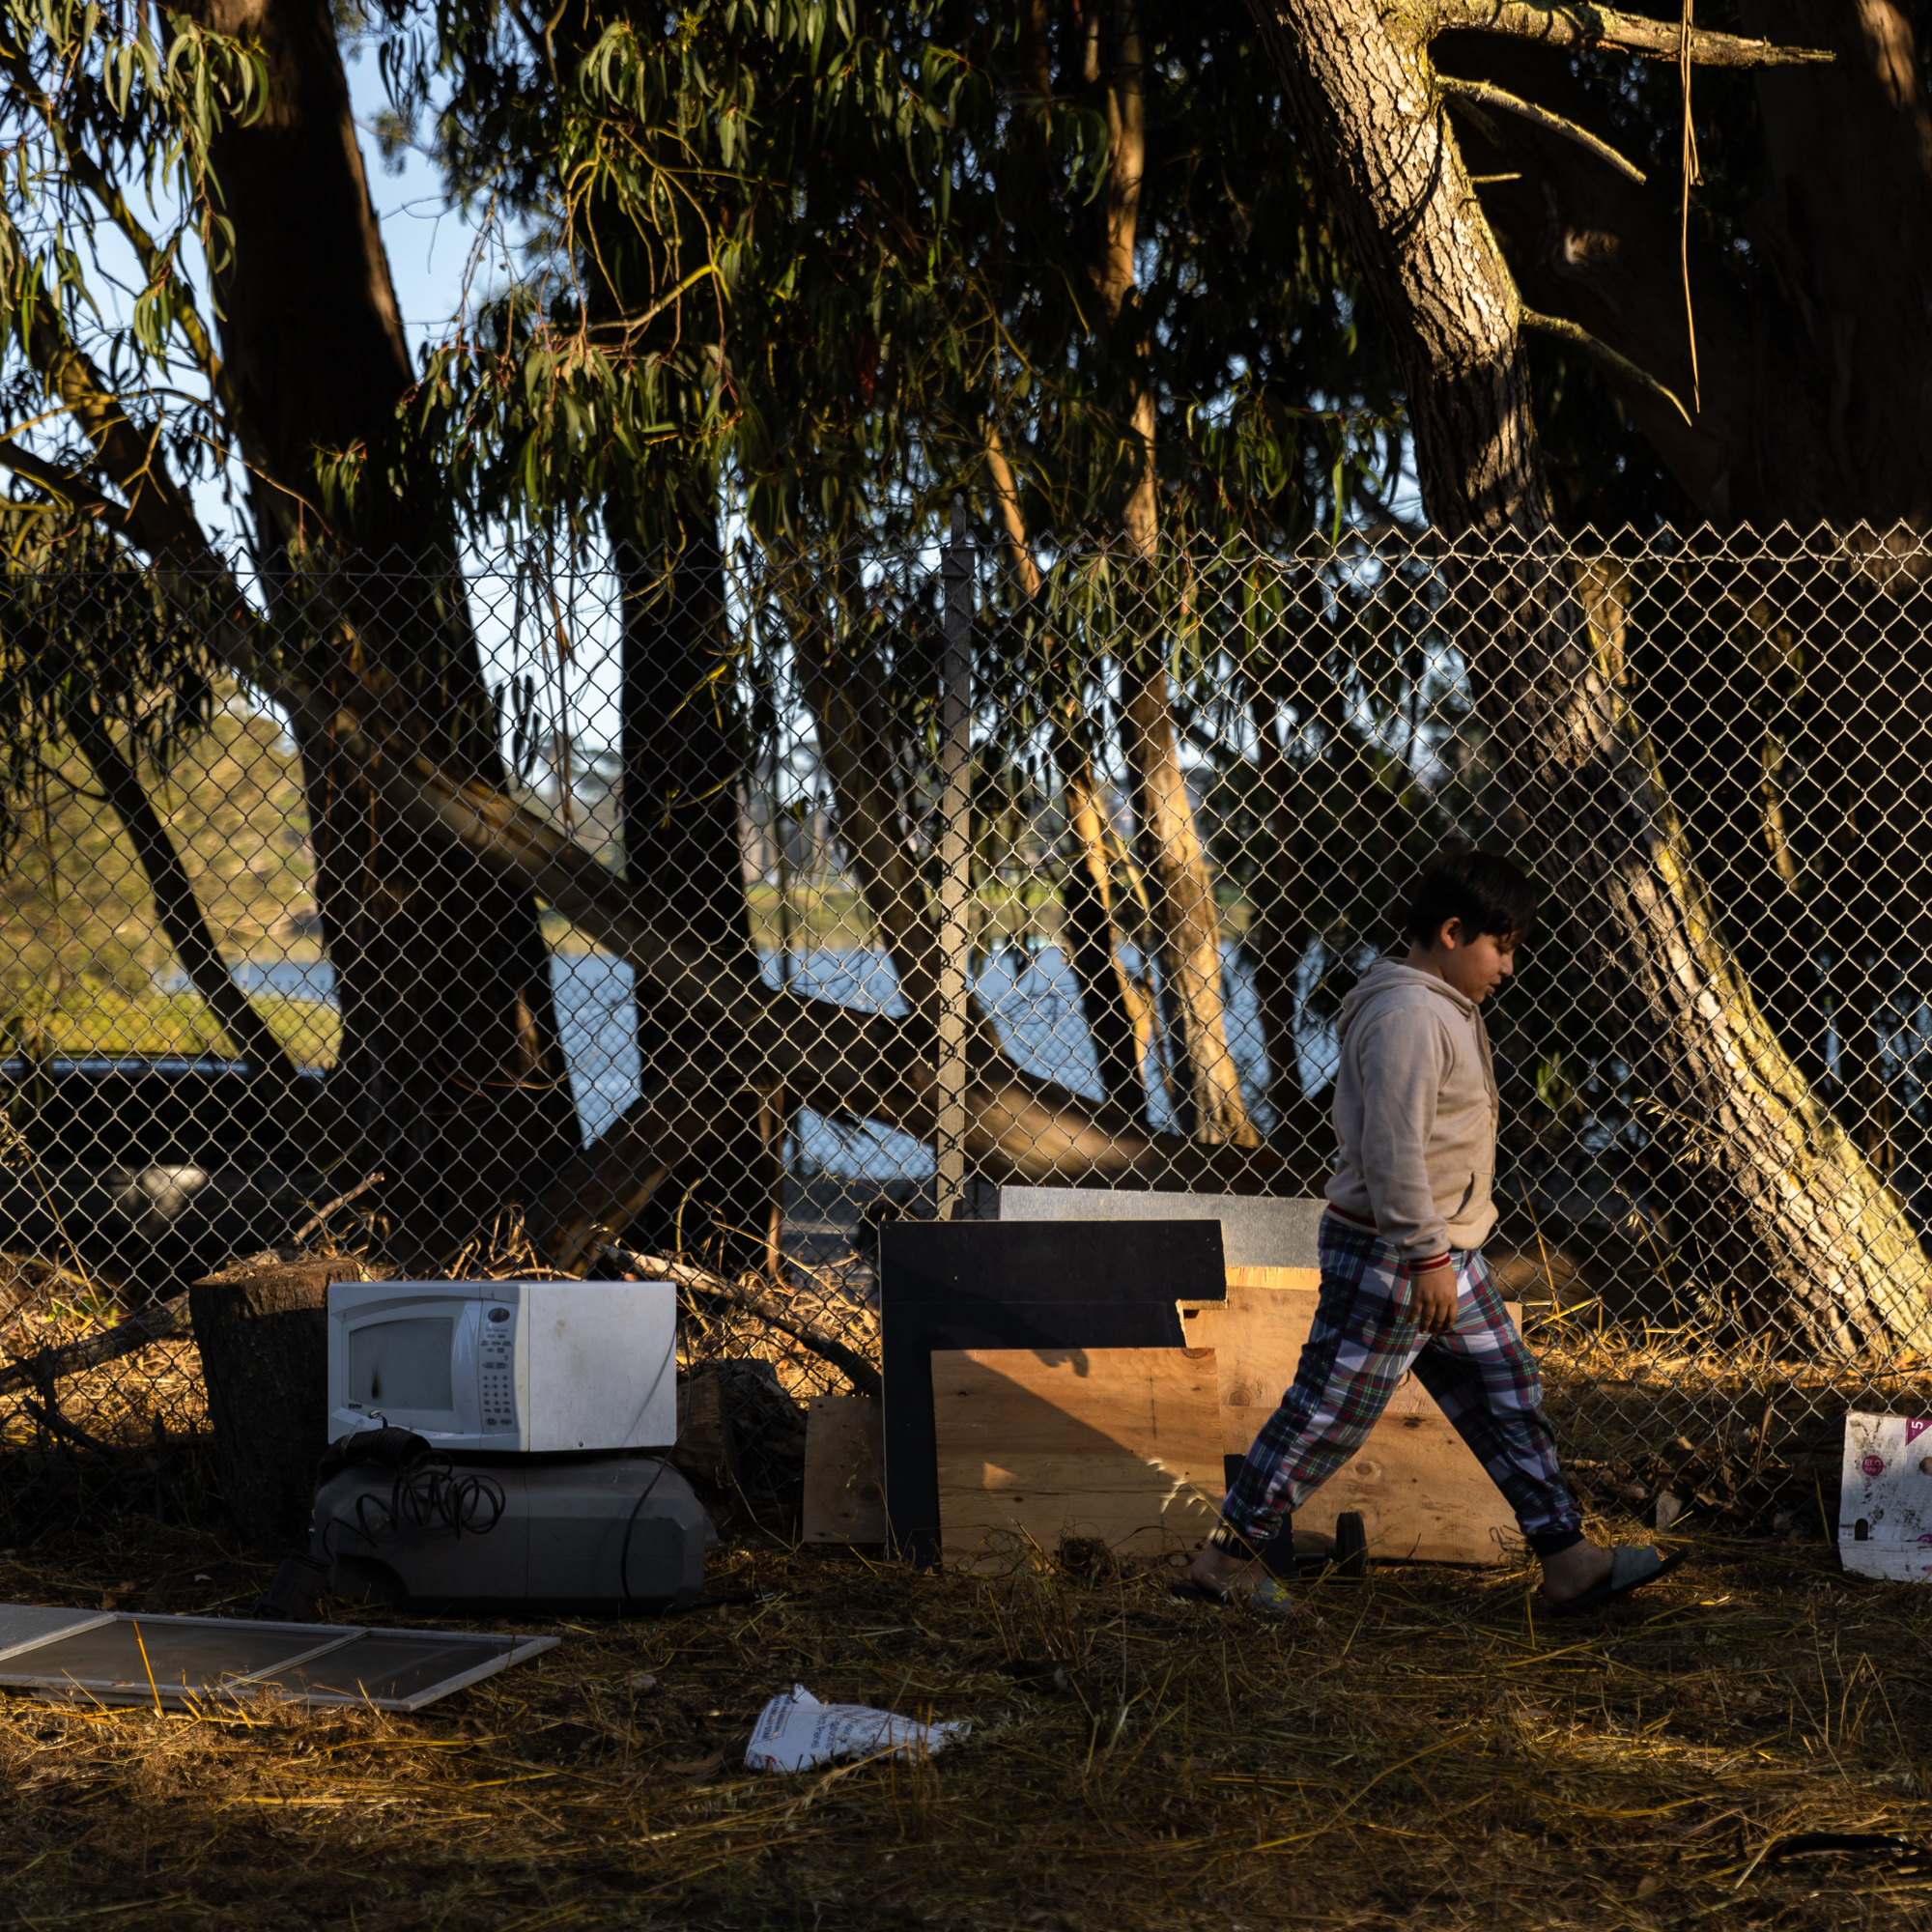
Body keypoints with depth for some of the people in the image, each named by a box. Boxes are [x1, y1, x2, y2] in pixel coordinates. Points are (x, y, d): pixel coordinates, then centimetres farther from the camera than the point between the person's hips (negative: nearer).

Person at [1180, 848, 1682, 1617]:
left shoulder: (1446, 1007, 14)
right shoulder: (1407, 1017, -20)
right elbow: (1392, 1148, -25)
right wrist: (1427, 1256, -24)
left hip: (1444, 1250, 10)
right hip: (1387, 1257, -10)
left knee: (1506, 1394, 11)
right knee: (1332, 1411, -2)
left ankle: (1569, 1561, 15)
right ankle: (1226, 1557, 8)